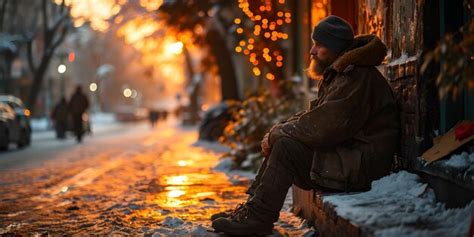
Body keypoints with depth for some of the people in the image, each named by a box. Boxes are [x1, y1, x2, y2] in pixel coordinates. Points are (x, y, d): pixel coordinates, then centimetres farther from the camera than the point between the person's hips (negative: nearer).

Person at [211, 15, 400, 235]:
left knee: (286, 145, -20)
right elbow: (314, 114, 15)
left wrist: (276, 133, -13)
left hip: (362, 165, -10)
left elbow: (322, 127, -25)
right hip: (345, 153, 10)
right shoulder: (338, 74, 15)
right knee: (280, 142, 6)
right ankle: (253, 207, 4)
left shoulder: (356, 78, -20)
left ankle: (257, 217, -12)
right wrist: (276, 132, -1)